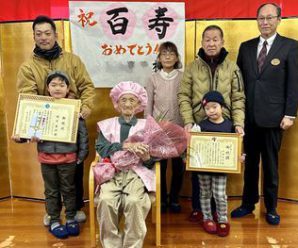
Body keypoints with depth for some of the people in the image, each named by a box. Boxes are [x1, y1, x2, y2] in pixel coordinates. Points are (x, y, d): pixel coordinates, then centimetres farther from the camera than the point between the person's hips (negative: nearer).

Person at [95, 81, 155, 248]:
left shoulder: (146, 126, 11)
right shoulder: (107, 124, 14)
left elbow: (151, 162, 9)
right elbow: (101, 149, -3)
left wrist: (146, 158, -15)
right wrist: (124, 145, -16)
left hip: (137, 173, -1)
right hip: (112, 172, 1)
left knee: (134, 202, -29)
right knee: (106, 201, -27)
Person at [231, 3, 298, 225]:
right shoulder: (246, 47, 9)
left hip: (273, 116, -3)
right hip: (248, 116, 3)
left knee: (271, 164, 9)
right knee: (250, 163, 12)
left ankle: (271, 208, 25)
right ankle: (248, 204, 27)